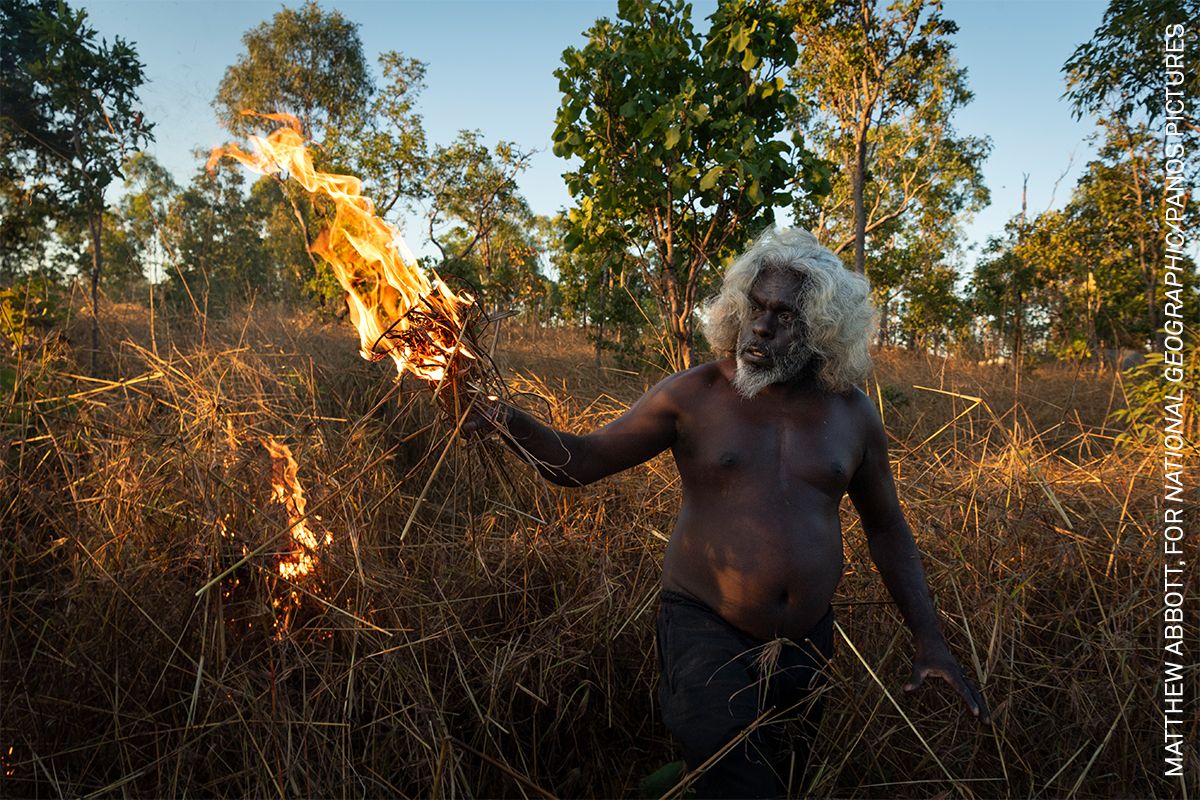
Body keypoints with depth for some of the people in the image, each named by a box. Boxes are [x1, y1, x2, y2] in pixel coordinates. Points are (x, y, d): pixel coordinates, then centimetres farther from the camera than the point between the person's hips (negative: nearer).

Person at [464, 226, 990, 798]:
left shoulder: (852, 413, -2)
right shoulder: (694, 394, -10)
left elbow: (886, 528, 8)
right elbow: (581, 461, -9)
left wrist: (928, 638, 4)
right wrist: (514, 425, -27)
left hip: (807, 642, 4)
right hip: (706, 630, -4)